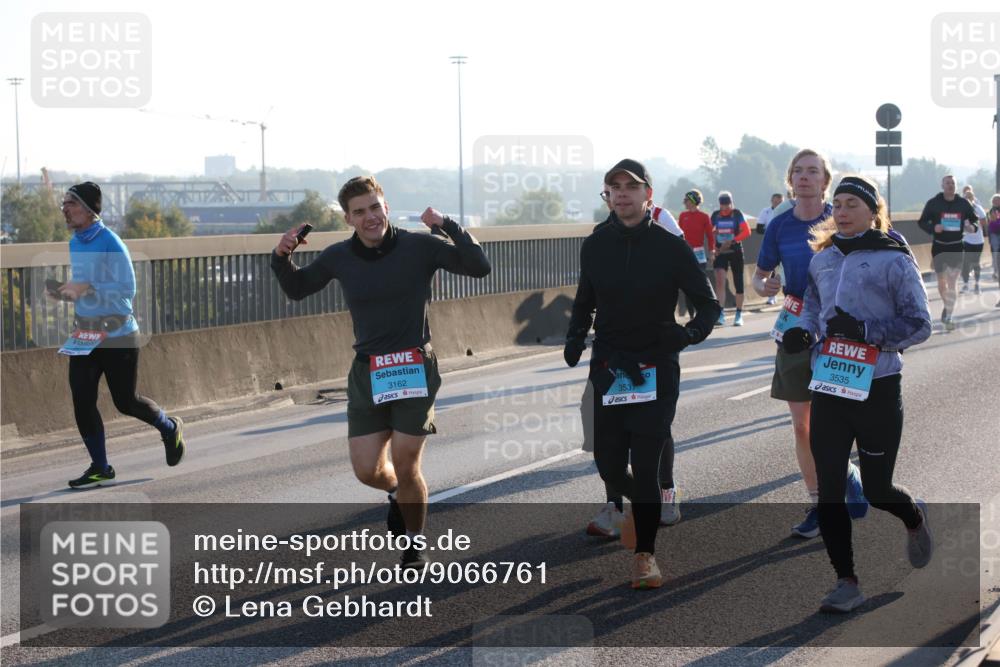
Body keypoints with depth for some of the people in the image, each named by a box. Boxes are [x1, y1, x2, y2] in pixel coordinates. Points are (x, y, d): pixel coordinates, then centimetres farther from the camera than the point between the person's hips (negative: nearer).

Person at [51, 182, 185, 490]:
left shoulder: (109, 243, -17)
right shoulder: (74, 244, 7)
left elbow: (127, 289, -21)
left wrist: (86, 288, -30)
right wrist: (62, 292, 0)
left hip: (117, 336, -7)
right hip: (84, 337, 7)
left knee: (125, 401, 2)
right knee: (82, 403, -1)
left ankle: (170, 428, 31)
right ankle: (100, 469, 10)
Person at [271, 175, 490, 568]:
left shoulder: (419, 247, -7)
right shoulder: (339, 257, 2)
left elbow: (479, 267, -11)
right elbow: (296, 289, 18)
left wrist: (448, 226, -20)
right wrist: (282, 258, -1)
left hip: (415, 370, -3)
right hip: (367, 372, 3)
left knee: (406, 468, -2)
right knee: (367, 470, 0)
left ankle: (415, 542, 22)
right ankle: (397, 493, 37)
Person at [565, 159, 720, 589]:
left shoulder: (671, 247, -7)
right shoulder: (595, 245, 3)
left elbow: (708, 304, 0)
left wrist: (690, 332, -20)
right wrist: (576, 337, -2)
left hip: (657, 370, -3)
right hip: (607, 370, 3)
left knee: (645, 465, -7)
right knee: (609, 465, 7)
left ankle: (645, 552, 8)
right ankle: (641, 504, 41)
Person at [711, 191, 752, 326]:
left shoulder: (737, 214, -5)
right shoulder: (715, 215, 4)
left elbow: (746, 232, -14)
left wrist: (732, 241, -25)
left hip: (736, 251, -1)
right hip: (720, 252, 1)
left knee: (738, 283, 6)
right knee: (720, 280, -16)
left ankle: (739, 315, 19)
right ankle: (721, 314, -17)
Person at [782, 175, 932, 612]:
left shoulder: (893, 260, -8)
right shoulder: (823, 259, 8)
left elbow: (919, 325, -9)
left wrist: (864, 330, -21)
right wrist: (804, 333, 0)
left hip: (877, 390, -4)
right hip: (828, 388, 5)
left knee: (877, 490, 7)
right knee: (828, 490, -1)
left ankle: (915, 518, 43)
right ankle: (847, 582, 9)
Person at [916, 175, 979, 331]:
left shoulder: (963, 204, -2)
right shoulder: (933, 203, -6)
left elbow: (975, 219, 11)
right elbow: (922, 222, -1)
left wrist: (973, 227, -13)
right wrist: (933, 227, -22)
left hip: (956, 248, 0)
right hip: (939, 247, 0)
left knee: (952, 284, -5)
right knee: (941, 282, 12)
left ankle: (948, 318, -2)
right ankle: (947, 306, 39)